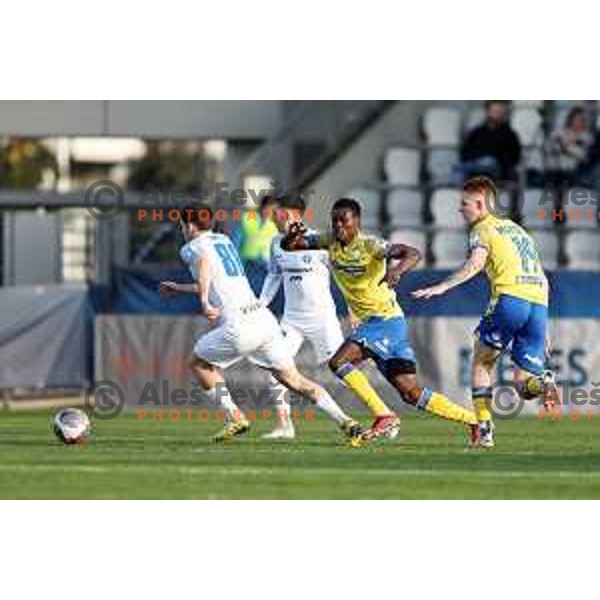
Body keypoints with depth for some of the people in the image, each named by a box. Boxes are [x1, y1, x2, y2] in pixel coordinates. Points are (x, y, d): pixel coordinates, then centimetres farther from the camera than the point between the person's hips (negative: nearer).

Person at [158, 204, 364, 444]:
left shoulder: (191, 248, 5)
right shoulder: (224, 240, 28)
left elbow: (205, 262, -22)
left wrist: (204, 302, -27)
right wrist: (179, 288, 53)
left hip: (239, 325, -7)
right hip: (265, 318, 7)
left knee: (199, 363, 16)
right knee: (294, 380, 5)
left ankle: (235, 418, 6)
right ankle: (346, 422, -7)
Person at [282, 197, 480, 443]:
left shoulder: (369, 245, -16)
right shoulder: (330, 241, 4)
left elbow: (413, 253, -27)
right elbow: (288, 246, 4)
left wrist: (397, 270, -48)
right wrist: (292, 235, -20)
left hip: (386, 319, -8)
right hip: (369, 322, 8)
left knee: (339, 362, -21)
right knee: (412, 394, 5)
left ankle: (384, 416, -14)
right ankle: (472, 419, 15)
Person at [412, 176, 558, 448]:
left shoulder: (483, 228, 9)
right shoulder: (515, 228, 31)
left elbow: (476, 262, -13)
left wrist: (442, 287, -21)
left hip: (511, 298, -6)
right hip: (539, 303, 6)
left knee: (481, 362, 15)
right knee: (524, 385, 9)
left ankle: (484, 430, 6)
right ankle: (544, 383, -26)